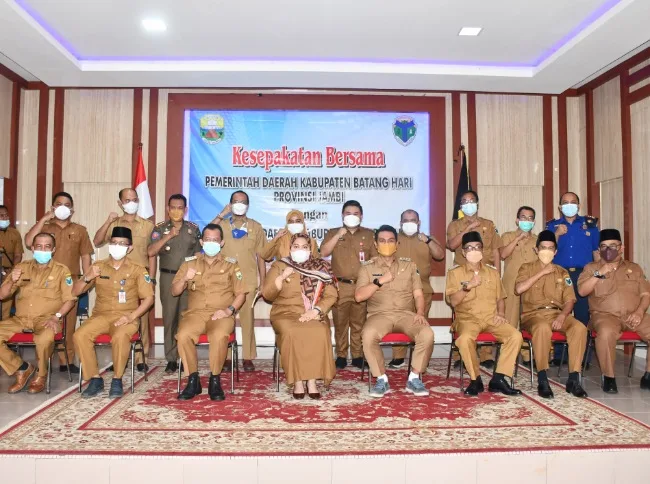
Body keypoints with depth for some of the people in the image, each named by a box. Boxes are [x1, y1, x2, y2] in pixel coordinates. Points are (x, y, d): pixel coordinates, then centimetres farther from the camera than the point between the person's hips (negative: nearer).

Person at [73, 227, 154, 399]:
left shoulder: (137, 270, 2)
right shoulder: (98, 266, 9)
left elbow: (148, 298, -4)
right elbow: (75, 291, 9)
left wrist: (131, 316, -18)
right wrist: (87, 278, -12)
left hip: (126, 317, -3)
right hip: (101, 315, 3)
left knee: (120, 337, -36)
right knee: (79, 335, -25)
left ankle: (117, 379, -15)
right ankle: (95, 379, -10)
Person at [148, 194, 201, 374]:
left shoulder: (193, 229, 8)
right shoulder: (160, 228, 4)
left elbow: (198, 255, 11)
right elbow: (150, 252, -7)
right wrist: (168, 236, -15)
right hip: (168, 277, 0)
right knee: (169, 317, 0)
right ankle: (171, 359, 7)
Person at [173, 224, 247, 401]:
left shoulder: (230, 265, 12)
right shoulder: (190, 263, 16)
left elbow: (241, 294, 6)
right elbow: (174, 292, 12)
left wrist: (229, 310, -12)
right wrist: (185, 278, -8)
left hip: (221, 315, -2)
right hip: (195, 313, 2)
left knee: (219, 336, -36)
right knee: (183, 335, -31)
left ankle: (215, 380, -16)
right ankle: (193, 380, -13)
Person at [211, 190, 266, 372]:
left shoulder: (256, 227, 8)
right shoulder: (222, 224, 9)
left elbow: (261, 256, 8)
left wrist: (263, 282, 4)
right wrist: (222, 214, -11)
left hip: (248, 282, 0)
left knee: (247, 318, 2)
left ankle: (248, 357, 9)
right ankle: (225, 357, 13)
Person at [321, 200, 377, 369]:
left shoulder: (369, 234, 9)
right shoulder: (333, 233, 8)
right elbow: (323, 253, -6)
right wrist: (338, 235, -12)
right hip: (340, 286, 0)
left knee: (359, 323, 5)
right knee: (340, 323, 3)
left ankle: (358, 355, 15)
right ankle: (341, 355, 14)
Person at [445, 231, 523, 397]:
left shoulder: (493, 272, 17)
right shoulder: (455, 273, 5)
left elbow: (500, 298, 19)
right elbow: (453, 302, -4)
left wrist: (501, 314, -1)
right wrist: (467, 287, -18)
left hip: (491, 318, 4)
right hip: (467, 318, -3)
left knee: (515, 336, -24)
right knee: (465, 338, -36)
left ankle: (498, 379, -14)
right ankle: (475, 379, -15)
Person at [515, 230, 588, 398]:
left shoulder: (562, 272, 17)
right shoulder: (527, 268, 9)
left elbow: (570, 300, 8)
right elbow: (518, 289, -11)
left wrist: (562, 316, -13)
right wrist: (542, 272, -9)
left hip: (557, 314, 3)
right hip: (533, 314, -3)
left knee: (579, 327, -28)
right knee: (543, 327, -39)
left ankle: (573, 379, -22)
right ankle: (542, 380, -30)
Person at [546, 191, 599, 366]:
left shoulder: (590, 224, 11)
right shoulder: (553, 226, 10)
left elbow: (597, 251, 10)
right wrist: (557, 235, -11)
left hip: (583, 276, 0)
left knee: (583, 316, 0)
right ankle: (558, 356, 10)